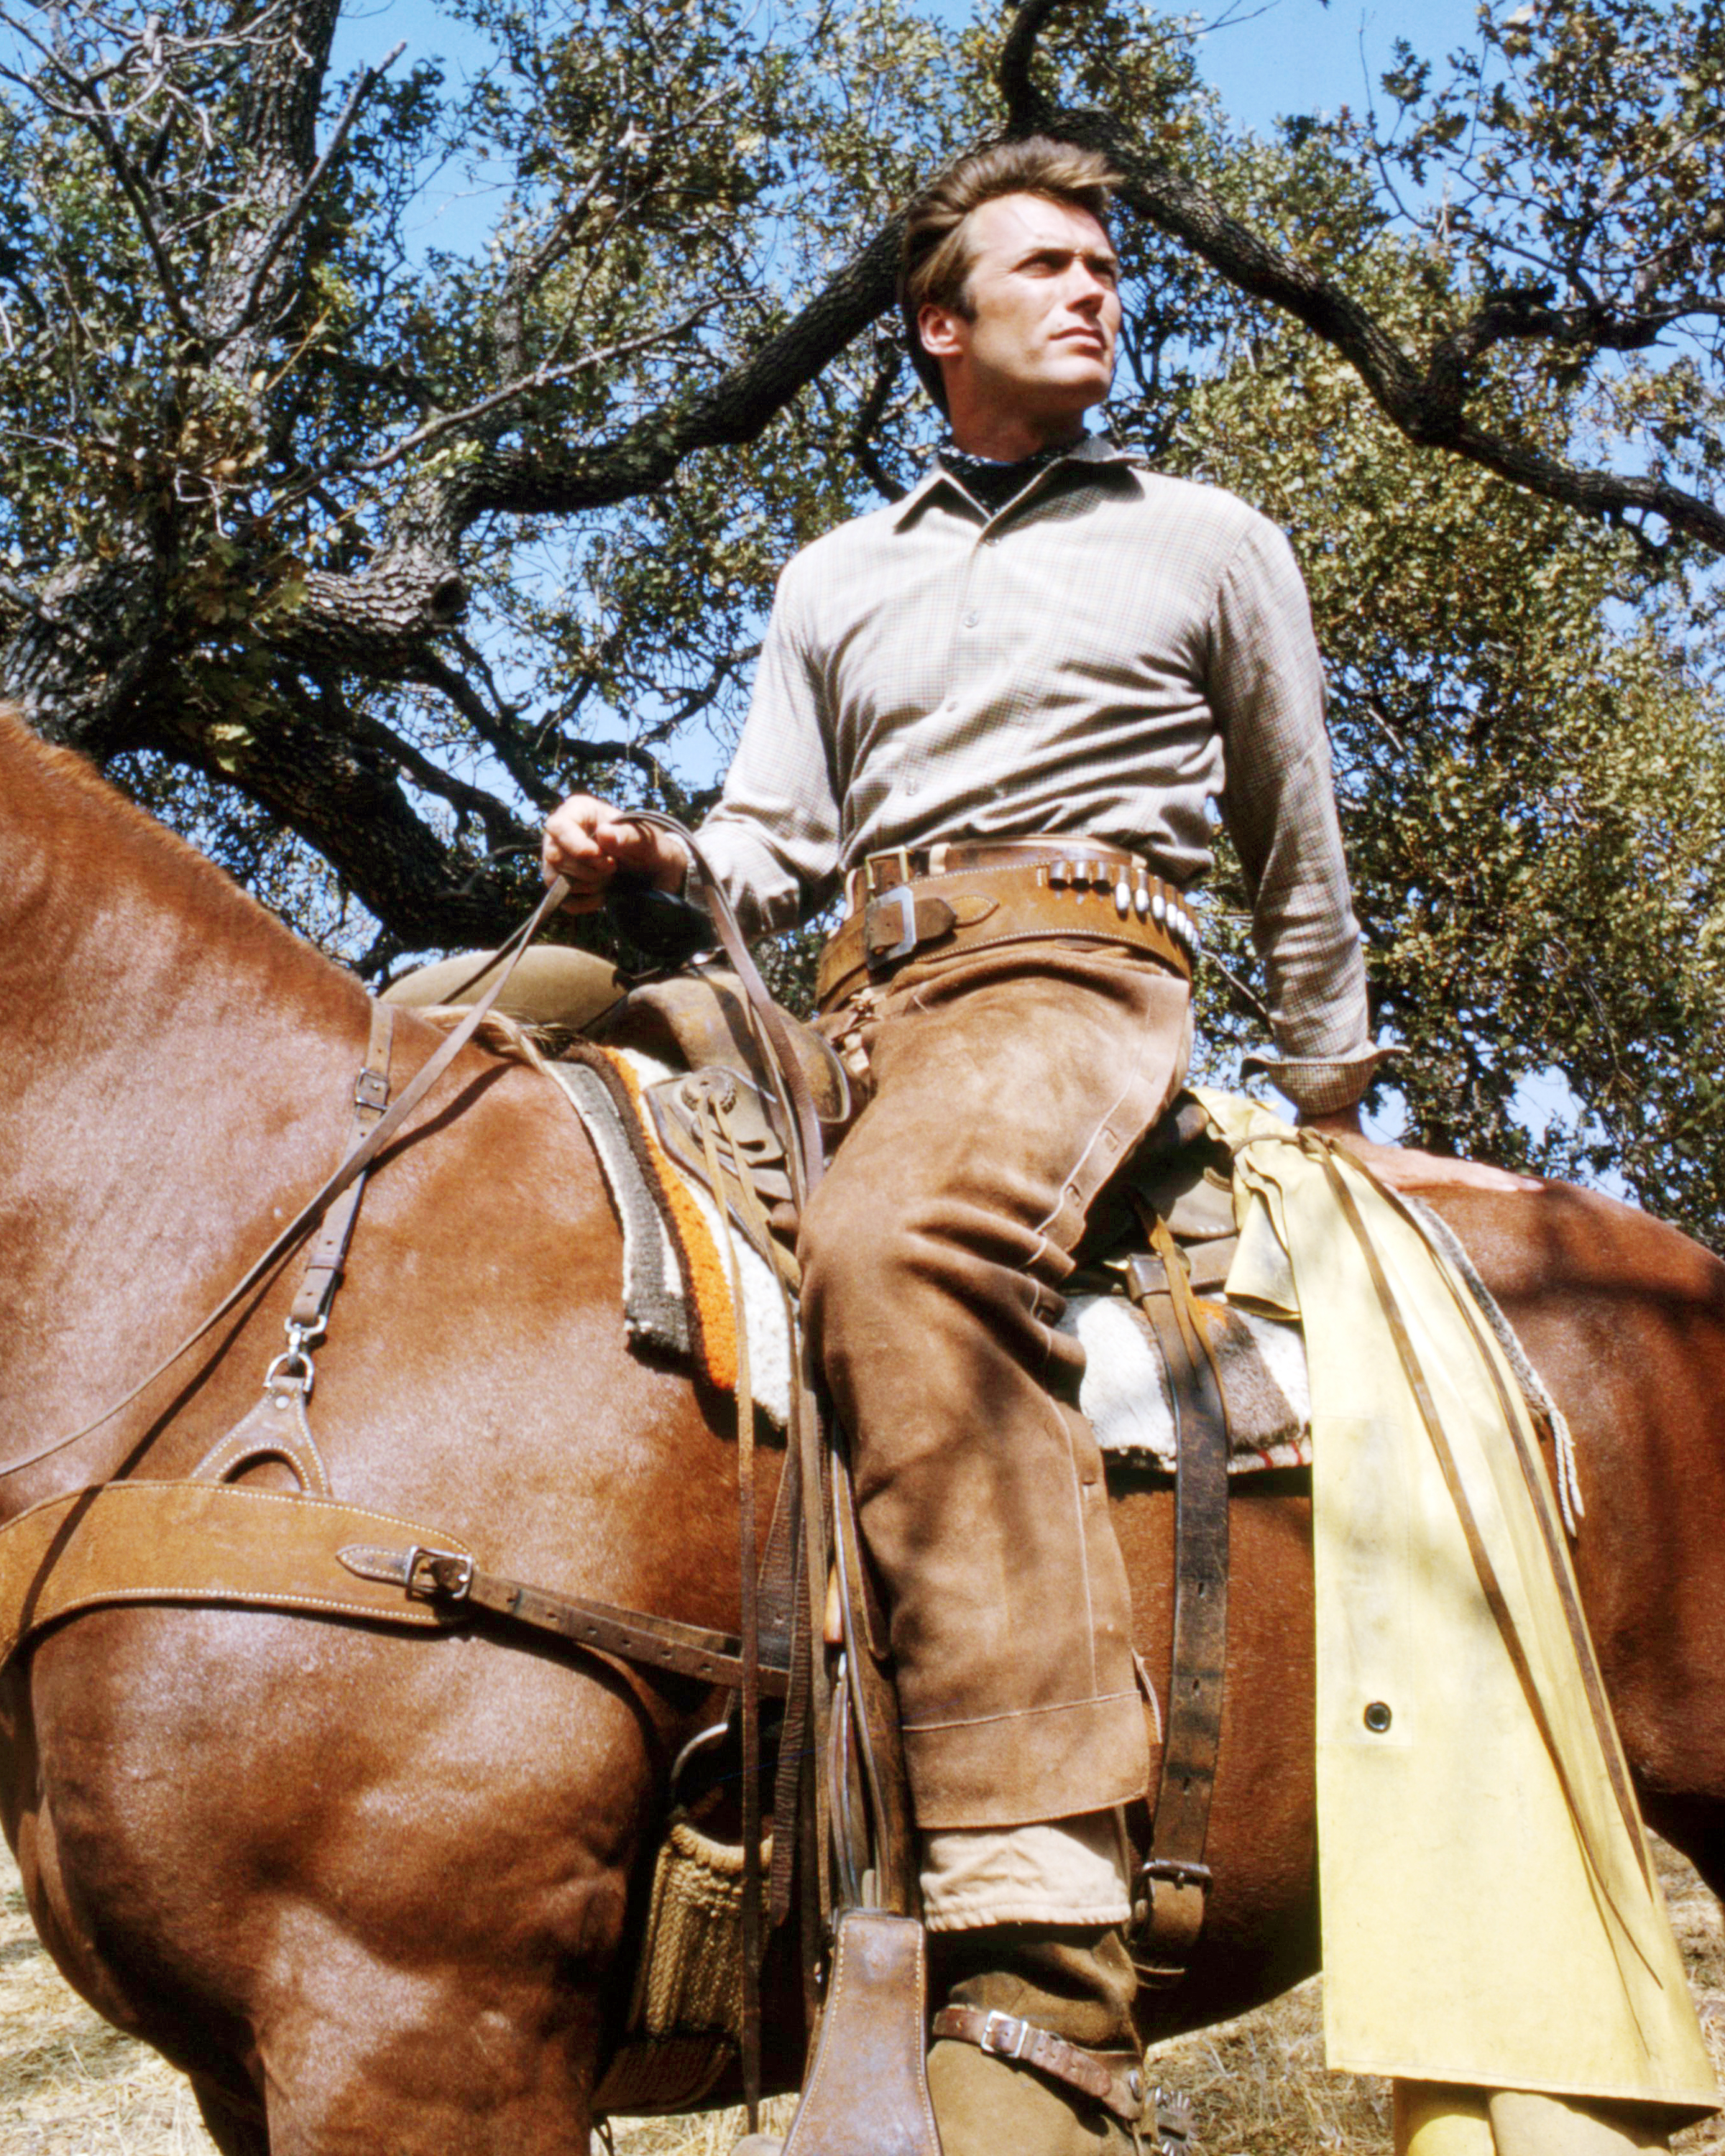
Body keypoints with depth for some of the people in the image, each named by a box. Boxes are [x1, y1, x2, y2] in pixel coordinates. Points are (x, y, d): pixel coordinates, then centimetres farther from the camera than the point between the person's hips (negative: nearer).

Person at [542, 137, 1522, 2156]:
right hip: (856, 1001, 6)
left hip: (1077, 963, -6)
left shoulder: (1212, 542, 18)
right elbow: (776, 843, 20)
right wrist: (650, 860, -2)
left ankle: (1037, 1981, -49)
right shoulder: (835, 578, 26)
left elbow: (1298, 854, 22)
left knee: (900, 1241, -39)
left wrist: (1334, 1114, 24)